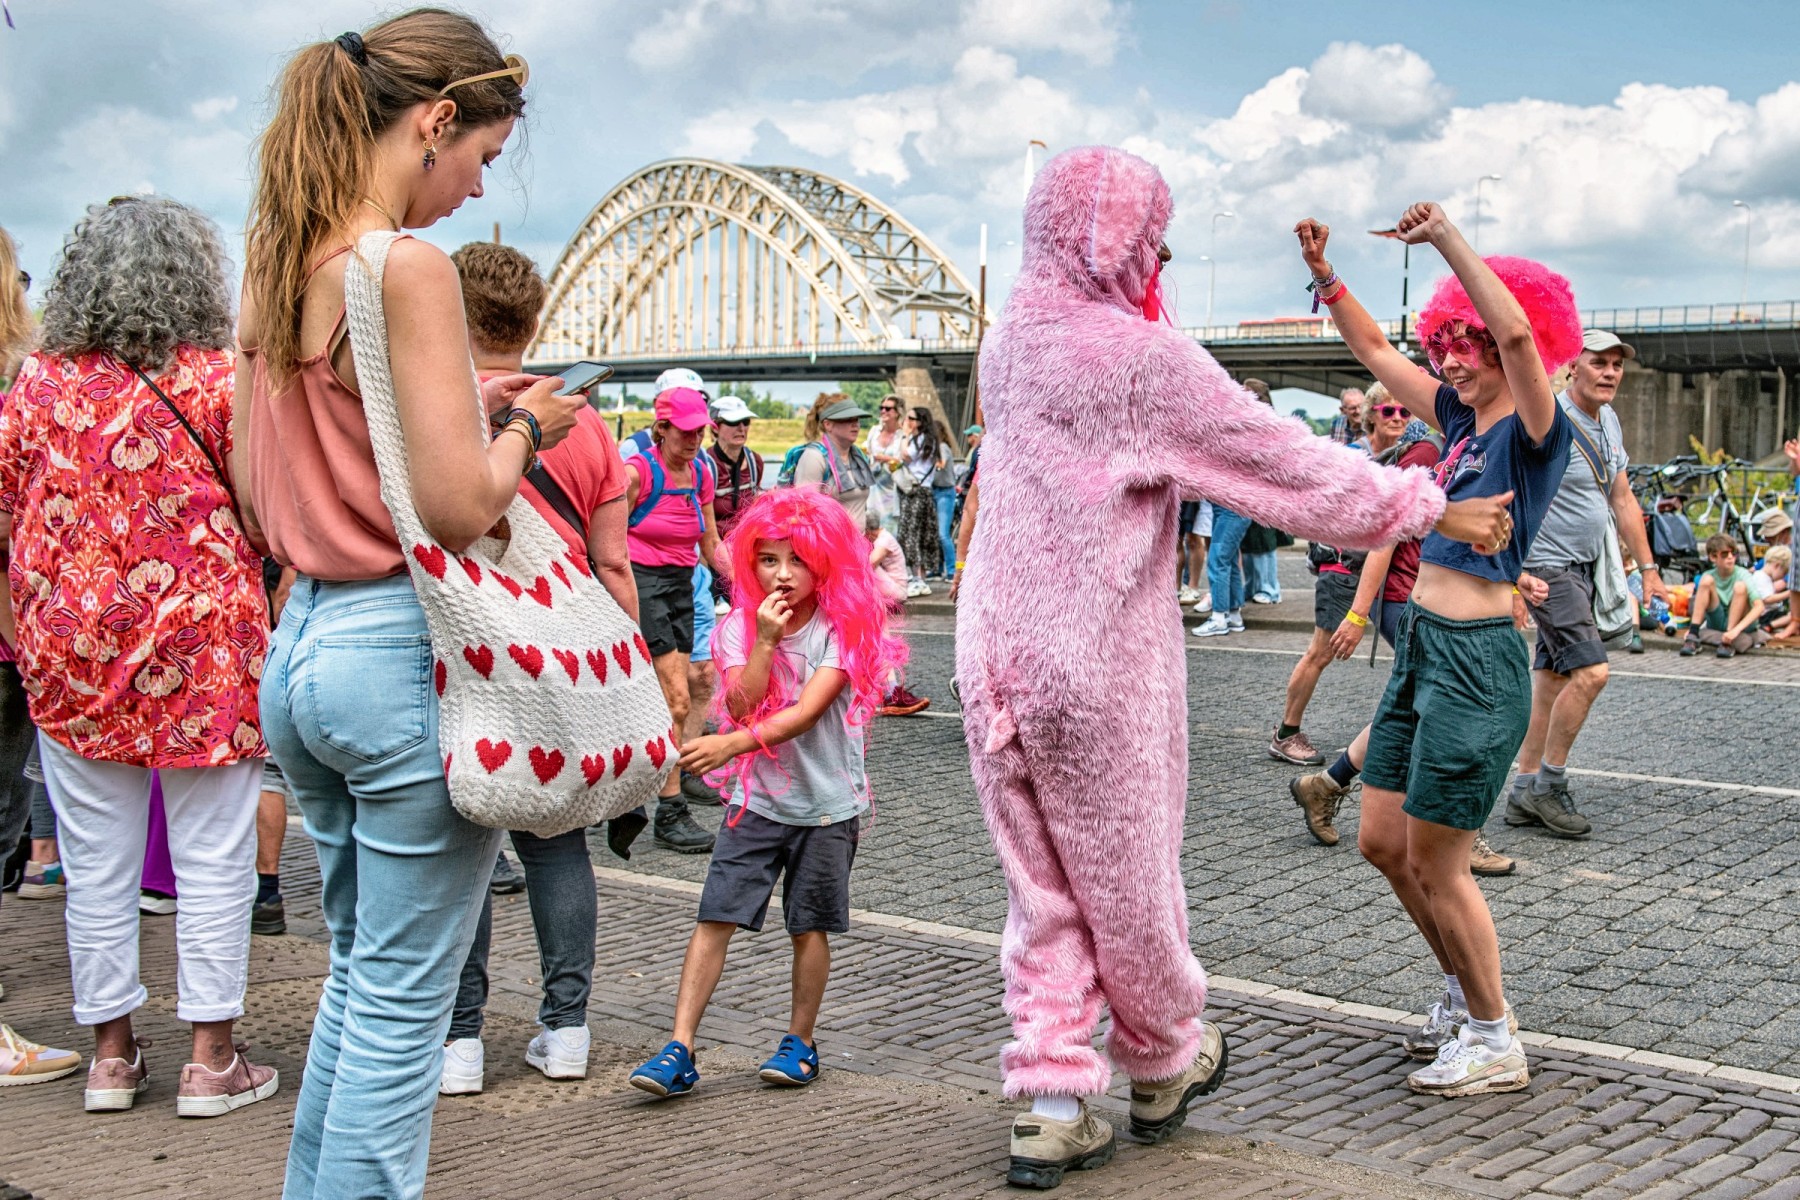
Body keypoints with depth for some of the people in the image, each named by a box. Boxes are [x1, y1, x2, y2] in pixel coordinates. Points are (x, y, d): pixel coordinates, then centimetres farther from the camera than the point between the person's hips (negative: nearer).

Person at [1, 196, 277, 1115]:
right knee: (213, 857, 5)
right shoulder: (217, 380, -7)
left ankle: (110, 1053, 20)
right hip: (202, 649, -4)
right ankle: (210, 1058, 9)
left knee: (97, 862, 11)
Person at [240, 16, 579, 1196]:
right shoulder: (410, 267, -16)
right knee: (404, 1004, 3)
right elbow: (461, 506, -21)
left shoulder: (279, 267, 9)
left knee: (358, 971, 22)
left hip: (302, 646, 9)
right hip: (407, 655, -9)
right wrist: (521, 423, -1)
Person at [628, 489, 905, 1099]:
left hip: (827, 803, -2)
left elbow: (806, 711, -21)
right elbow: (741, 705, -11)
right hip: (757, 798, 2)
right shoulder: (740, 626, 1)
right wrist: (765, 640, -20)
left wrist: (732, 743, -33)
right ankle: (679, 1048, -5)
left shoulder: (843, 628, -9)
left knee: (809, 925, 7)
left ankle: (799, 1041, 24)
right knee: (714, 916, -5)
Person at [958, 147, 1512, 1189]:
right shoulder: (1143, 356, -14)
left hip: (997, 653, 6)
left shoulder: (1008, 347, 6)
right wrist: (1432, 509, -1)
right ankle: (1164, 1067, 33)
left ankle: (1054, 1110, 13)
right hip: (1102, 664, -6)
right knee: (1128, 880, 12)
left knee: (1042, 889, 12)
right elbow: (1287, 461, -10)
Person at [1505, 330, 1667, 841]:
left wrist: (1648, 567, 16)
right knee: (1590, 671, -16)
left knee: (1553, 677, 9)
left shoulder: (1608, 421, 11)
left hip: (1583, 568, 9)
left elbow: (1622, 500, 18)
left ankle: (1526, 791, 14)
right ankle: (1549, 785, -4)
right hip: (1547, 567, -9)